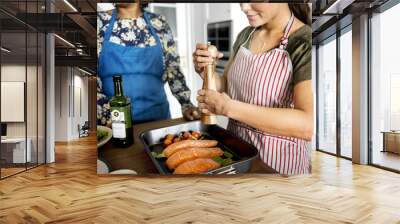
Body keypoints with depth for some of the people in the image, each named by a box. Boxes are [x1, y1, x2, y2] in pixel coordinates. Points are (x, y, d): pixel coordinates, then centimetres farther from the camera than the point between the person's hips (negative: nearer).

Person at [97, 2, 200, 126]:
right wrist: (107, 113, -16)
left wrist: (186, 104, -5)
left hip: (156, 114, 2)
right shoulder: (101, 22, 0)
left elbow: (173, 68, 6)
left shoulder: (158, 23, 3)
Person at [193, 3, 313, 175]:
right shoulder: (246, 34, 3)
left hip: (276, 162, -6)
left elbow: (308, 125, -29)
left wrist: (229, 108, -31)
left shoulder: (305, 43, -18)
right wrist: (206, 72, -10)